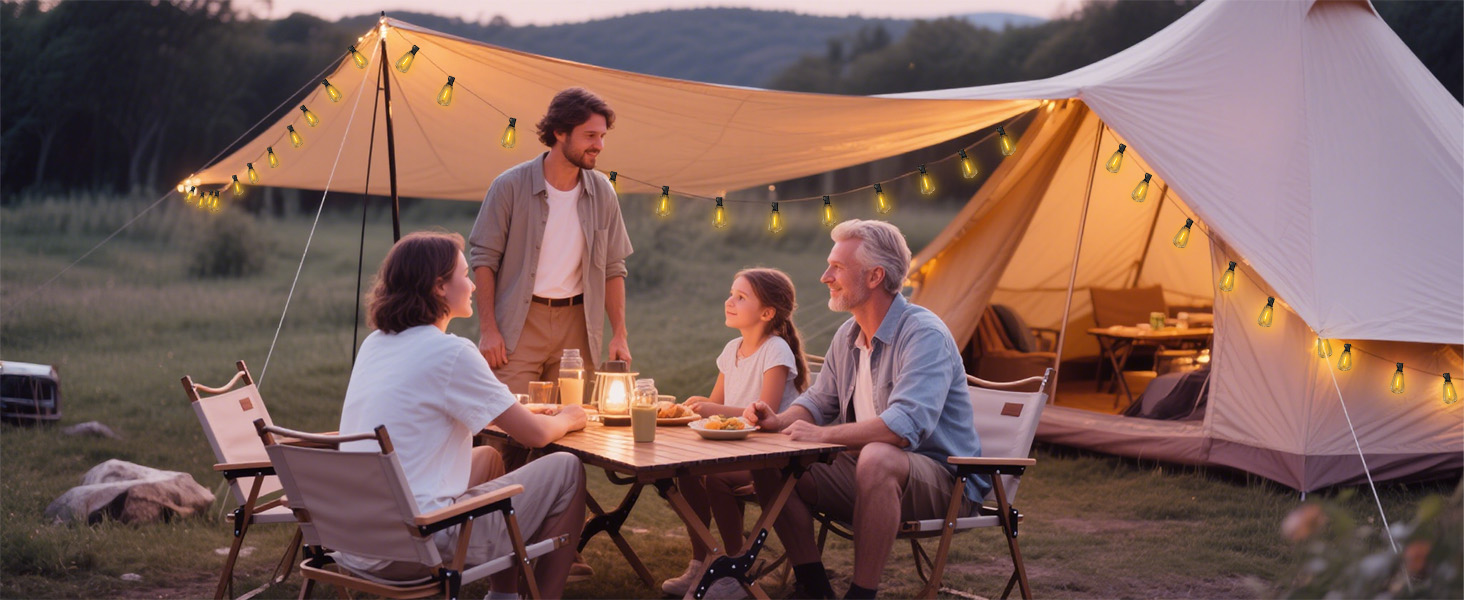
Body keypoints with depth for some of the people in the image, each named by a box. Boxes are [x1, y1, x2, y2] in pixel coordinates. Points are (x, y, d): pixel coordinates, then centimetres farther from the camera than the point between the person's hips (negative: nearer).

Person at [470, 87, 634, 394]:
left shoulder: (602, 192, 6)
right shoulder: (511, 186, -4)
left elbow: (613, 268, 10)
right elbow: (483, 258, -3)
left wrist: (619, 334, 3)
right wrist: (488, 330, -9)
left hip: (576, 323, 3)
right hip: (519, 324, -3)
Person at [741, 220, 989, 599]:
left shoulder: (924, 334, -19)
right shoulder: (847, 336, 9)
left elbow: (906, 424, -32)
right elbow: (819, 401, 21)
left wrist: (823, 435, -26)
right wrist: (780, 421, -2)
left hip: (943, 480, -8)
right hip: (868, 473, 8)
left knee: (876, 458, -40)